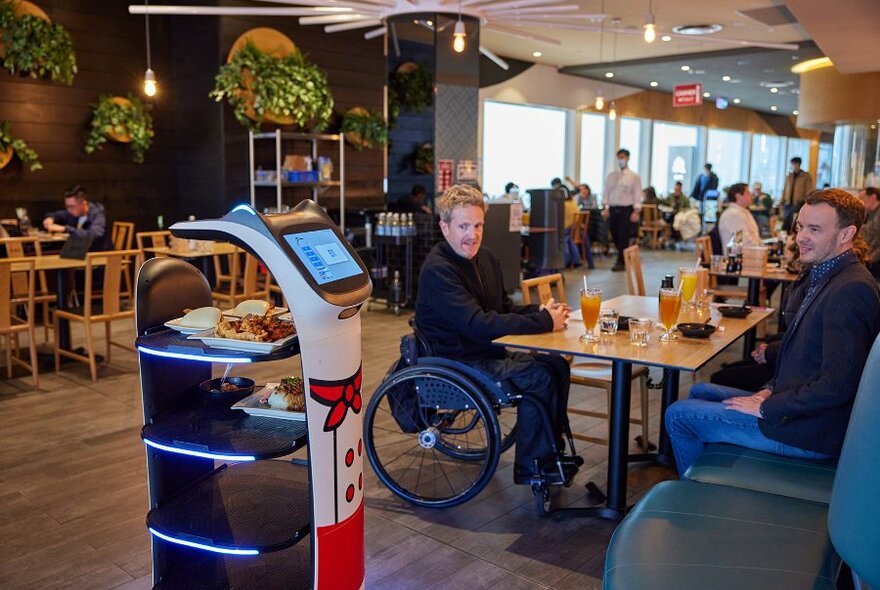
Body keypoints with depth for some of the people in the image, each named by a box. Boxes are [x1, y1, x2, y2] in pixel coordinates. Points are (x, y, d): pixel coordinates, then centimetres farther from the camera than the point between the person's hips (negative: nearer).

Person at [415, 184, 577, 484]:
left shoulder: (487, 259, 8)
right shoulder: (437, 270, -22)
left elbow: (504, 308, 17)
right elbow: (478, 324, -29)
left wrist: (540, 311, -5)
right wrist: (544, 322, -25)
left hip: (488, 352, 9)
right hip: (455, 363, -9)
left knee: (557, 365, 2)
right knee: (538, 377, -19)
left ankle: (552, 452, 15)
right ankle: (531, 468, -4)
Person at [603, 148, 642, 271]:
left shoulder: (634, 177, 1)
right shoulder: (611, 176, 12)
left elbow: (637, 195, -3)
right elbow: (606, 193, 11)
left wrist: (636, 211, -11)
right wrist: (606, 208, 2)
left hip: (627, 209, -4)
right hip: (613, 209, 4)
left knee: (623, 237, -6)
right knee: (615, 235, 7)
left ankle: (620, 262, 0)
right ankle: (625, 257, 26)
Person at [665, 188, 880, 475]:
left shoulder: (850, 290, -24)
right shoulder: (822, 277, 10)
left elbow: (837, 384, -28)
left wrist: (766, 407, -18)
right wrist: (772, 389, 7)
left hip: (810, 431, -10)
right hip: (797, 406, 10)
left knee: (679, 415, -6)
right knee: (700, 392, 22)